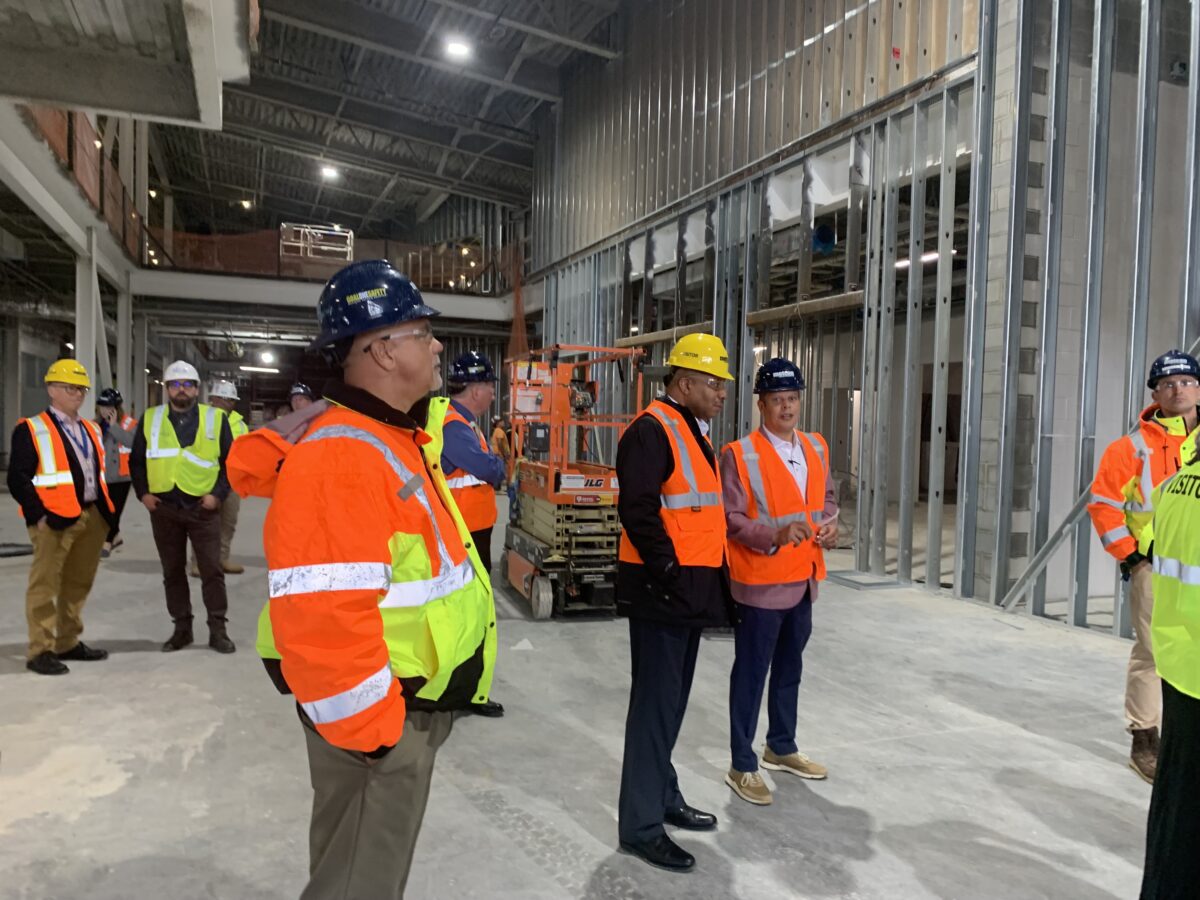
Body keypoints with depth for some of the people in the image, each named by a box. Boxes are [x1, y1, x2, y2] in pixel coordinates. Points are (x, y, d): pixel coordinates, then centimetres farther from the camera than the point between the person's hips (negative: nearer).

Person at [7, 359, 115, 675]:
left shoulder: (91, 430, 18)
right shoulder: (31, 430, -4)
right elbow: (18, 478, -9)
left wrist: (104, 509, 13)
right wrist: (38, 515, -16)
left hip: (92, 517, 7)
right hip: (55, 519, -7)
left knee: (79, 584, 13)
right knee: (45, 585, -1)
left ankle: (69, 643, 24)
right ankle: (40, 652, 6)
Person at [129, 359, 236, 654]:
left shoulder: (215, 418, 2)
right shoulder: (150, 419, 8)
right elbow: (136, 460, 14)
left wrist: (218, 493, -6)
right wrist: (142, 493, 2)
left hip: (202, 508, -2)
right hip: (163, 508, 2)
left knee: (211, 570, -1)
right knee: (172, 571, 9)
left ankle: (218, 629, 7)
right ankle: (182, 627, 20)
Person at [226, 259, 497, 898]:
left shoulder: (396, 437, 9)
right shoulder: (339, 457, -26)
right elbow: (319, 617, -33)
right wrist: (372, 727, -23)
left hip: (412, 705, 10)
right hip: (376, 720, -10)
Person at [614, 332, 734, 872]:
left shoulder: (695, 432, 16)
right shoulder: (651, 430, -15)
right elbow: (638, 510, -23)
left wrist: (711, 574, 16)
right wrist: (670, 574, -21)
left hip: (691, 589, 10)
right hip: (662, 591, -10)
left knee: (672, 701, 18)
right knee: (656, 704, -2)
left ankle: (663, 798, 33)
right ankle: (640, 825, 9)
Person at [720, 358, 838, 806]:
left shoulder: (816, 448, 8)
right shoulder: (739, 454, -13)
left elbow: (827, 496, 20)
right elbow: (731, 519, -16)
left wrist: (831, 523, -1)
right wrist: (775, 535, -29)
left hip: (803, 580, 7)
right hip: (759, 583, -7)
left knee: (790, 668, 20)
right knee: (751, 674, 2)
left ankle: (781, 747, 37)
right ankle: (742, 766, 15)